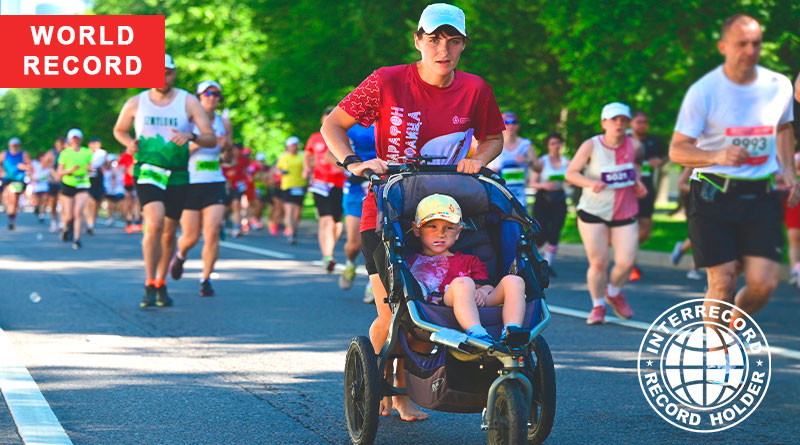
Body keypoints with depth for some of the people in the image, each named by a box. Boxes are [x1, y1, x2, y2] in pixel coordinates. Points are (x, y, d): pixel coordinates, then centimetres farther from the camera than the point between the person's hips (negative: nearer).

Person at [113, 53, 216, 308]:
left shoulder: (188, 102, -1)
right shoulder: (136, 103, 2)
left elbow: (211, 139, -6)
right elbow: (119, 130, 20)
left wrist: (190, 137, -27)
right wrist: (128, 142, -3)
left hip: (177, 175, 2)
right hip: (147, 172, -2)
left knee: (169, 233, 9)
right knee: (155, 223, -23)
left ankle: (161, 284, 29)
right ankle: (149, 285, -17)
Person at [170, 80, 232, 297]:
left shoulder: (224, 123, 7)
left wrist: (226, 146, -7)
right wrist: (198, 142, -19)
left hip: (215, 185, 2)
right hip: (189, 184, -2)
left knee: (212, 232, -12)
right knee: (191, 237, 2)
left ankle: (206, 279, 0)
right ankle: (180, 255, 38)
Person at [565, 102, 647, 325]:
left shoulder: (634, 145, -1)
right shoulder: (591, 146, -9)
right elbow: (570, 173, -8)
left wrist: (637, 181, 3)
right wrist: (590, 183, -26)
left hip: (625, 214, 2)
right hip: (593, 213, -2)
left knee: (626, 262, -7)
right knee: (598, 262, -3)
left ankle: (613, 293, 26)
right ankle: (598, 306, 19)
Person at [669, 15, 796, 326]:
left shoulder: (779, 86, 3)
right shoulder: (704, 91, -9)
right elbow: (677, 150, -8)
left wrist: (787, 170, 9)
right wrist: (717, 156, -27)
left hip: (761, 195, 3)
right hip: (713, 195, -3)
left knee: (763, 283, -7)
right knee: (723, 283, -6)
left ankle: (732, 325, 24)